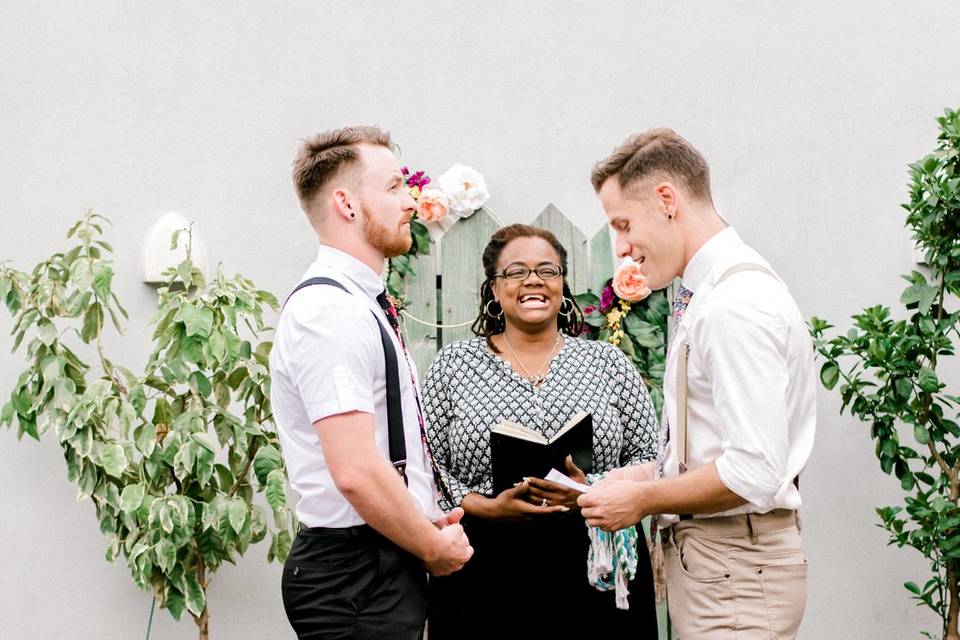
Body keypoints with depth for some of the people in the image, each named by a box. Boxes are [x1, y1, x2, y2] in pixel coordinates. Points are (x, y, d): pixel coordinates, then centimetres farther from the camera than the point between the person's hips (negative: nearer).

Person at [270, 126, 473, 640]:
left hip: (388, 561, 10)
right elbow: (357, 472, -26)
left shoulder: (362, 307, 14)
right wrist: (435, 548, -12)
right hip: (357, 577, -10)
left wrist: (427, 524, 10)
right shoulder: (331, 312, -18)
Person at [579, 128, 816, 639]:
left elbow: (754, 472, -24)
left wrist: (643, 499, -13)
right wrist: (638, 477, 8)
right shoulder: (707, 295, 13)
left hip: (735, 567, -9)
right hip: (703, 557, 9)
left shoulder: (735, 304, -18)